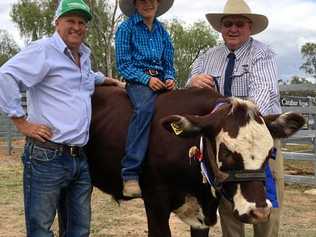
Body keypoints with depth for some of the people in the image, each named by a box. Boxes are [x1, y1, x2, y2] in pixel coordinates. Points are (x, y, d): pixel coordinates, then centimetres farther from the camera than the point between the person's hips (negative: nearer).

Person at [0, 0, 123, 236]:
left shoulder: (84, 55, 18)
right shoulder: (44, 50, -8)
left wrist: (109, 80, 31)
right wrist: (22, 122, -17)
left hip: (80, 158, 8)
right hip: (47, 156, -8)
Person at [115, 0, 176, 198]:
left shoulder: (161, 30, 17)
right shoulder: (126, 28, 4)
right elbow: (123, 64, -1)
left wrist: (170, 78, -2)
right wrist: (147, 79, -13)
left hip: (161, 81, 5)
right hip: (138, 80, -5)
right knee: (145, 107, -36)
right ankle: (130, 174, -40)